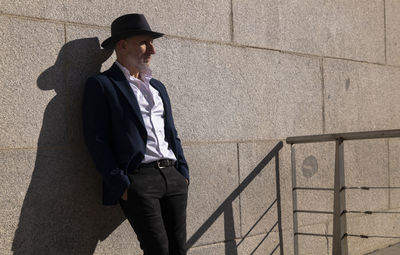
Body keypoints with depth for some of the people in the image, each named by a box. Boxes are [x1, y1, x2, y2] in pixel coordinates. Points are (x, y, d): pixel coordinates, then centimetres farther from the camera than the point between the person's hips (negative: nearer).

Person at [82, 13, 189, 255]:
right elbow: (97, 140, -7)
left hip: (173, 177, 6)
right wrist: (121, 185, -13)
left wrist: (183, 172, 10)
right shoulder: (101, 85, 0)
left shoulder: (158, 87, 22)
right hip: (138, 180, -6)